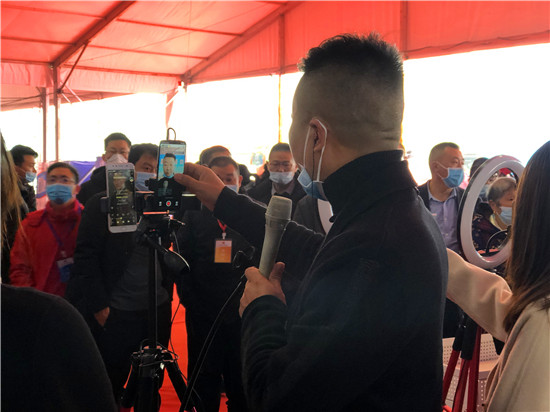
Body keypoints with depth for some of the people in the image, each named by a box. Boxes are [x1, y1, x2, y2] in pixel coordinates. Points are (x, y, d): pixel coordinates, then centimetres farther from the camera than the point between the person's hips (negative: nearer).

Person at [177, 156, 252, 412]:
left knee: (240, 384, 9)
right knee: (203, 383, 10)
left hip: (242, 315, -1)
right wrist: (191, 302, 0)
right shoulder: (194, 215, 6)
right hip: (202, 314, 1)